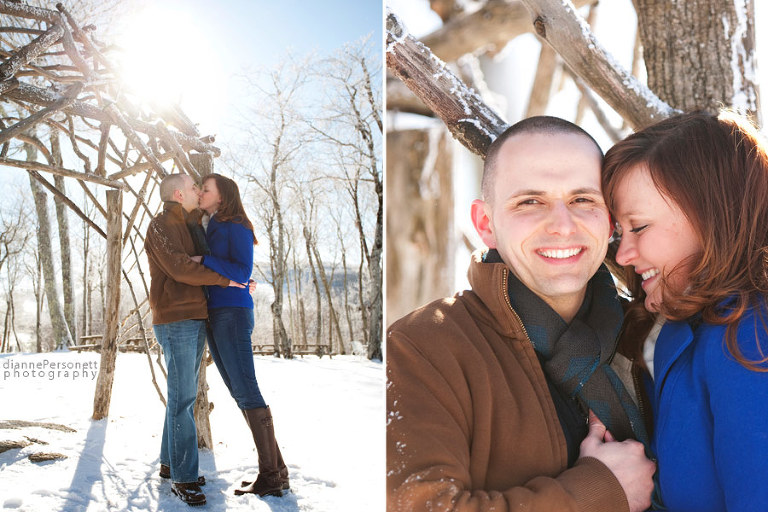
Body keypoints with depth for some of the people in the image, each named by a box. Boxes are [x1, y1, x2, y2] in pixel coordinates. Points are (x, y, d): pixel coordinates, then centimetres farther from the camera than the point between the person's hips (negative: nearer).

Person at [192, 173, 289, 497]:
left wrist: (203, 260, -13)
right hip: (214, 316, 9)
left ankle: (271, 476, -10)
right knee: (240, 394, 5)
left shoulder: (237, 227, -4)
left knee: (246, 392, -12)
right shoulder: (210, 230, 21)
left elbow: (242, 271, -16)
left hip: (233, 313, -9)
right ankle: (276, 470, 7)